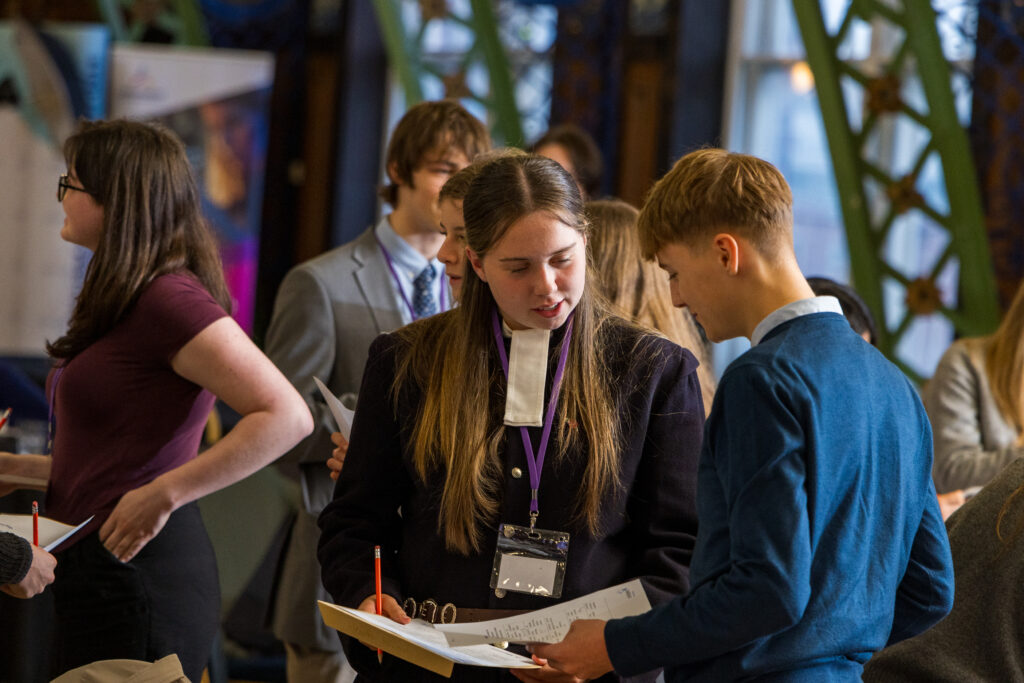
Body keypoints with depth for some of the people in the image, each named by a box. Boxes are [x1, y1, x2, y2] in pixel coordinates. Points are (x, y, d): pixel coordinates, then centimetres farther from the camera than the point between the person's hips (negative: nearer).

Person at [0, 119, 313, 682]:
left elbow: (287, 417, -24)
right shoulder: (122, 302, 15)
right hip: (96, 572, 10)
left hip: (139, 572, -10)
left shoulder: (169, 299, -15)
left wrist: (161, 495, -22)